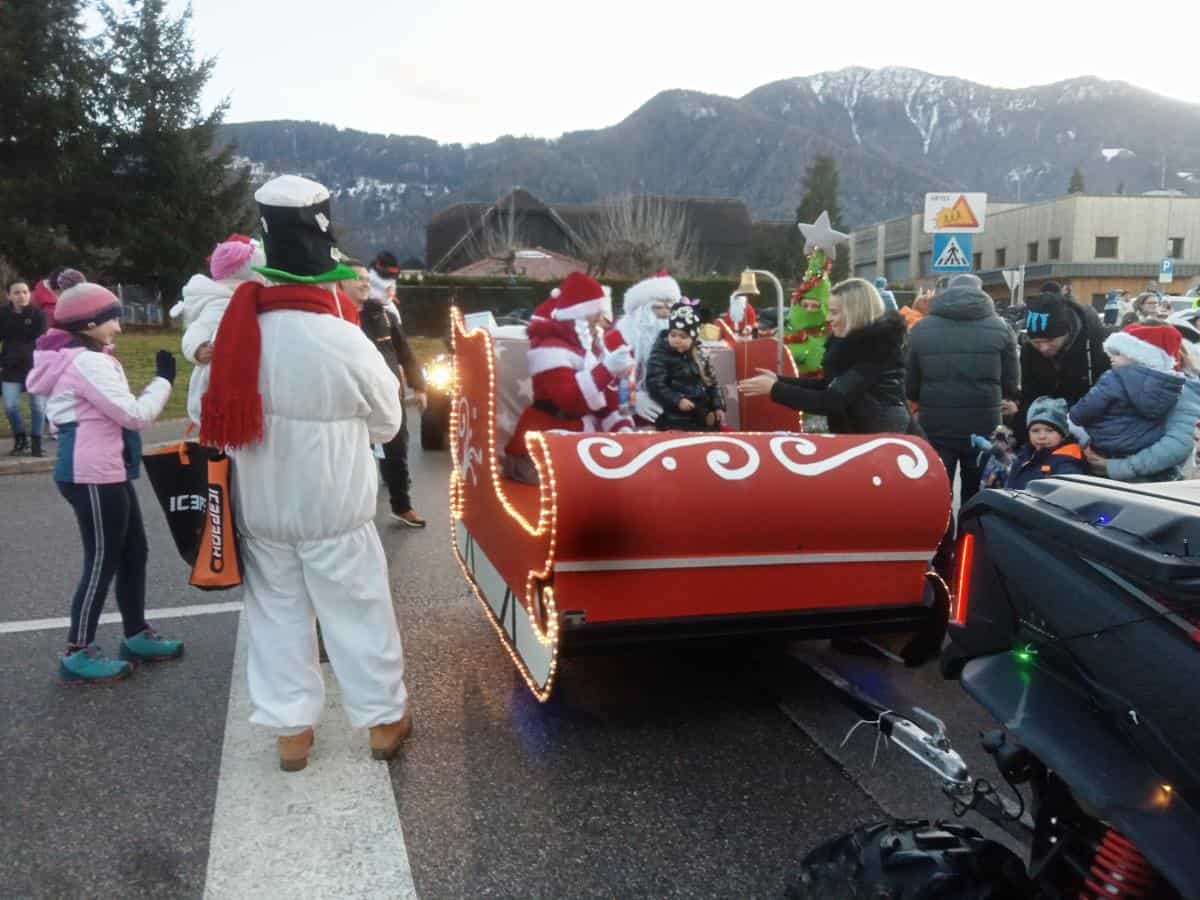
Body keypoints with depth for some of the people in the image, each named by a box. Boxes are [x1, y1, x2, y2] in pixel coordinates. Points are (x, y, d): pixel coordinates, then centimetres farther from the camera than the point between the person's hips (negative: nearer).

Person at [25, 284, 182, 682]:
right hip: (93, 476, -10)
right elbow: (136, 415, -19)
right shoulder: (88, 363, -17)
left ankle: (137, 636, 25)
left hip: (104, 472, 10)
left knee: (134, 552, 15)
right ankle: (77, 654, 8)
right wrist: (163, 379, -8)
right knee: (103, 562, -2)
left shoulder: (82, 359, 15)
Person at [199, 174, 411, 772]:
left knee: (276, 614, 16)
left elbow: (224, 413, -1)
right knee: (356, 612, 11)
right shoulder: (344, 342, -20)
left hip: (259, 506, 4)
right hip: (332, 506, -4)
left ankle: (290, 728, 26)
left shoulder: (238, 331, -8)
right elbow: (388, 422, -7)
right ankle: (384, 719, 25)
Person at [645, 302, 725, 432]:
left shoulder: (700, 356, 8)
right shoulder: (659, 356, -11)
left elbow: (712, 383, 16)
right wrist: (677, 400, -29)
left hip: (703, 418, 7)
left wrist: (718, 406, 6)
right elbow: (655, 384, -20)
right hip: (674, 421, -6)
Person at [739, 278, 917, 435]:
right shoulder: (855, 340, 5)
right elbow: (828, 384, 12)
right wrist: (779, 380, 3)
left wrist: (774, 389, -25)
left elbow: (833, 402, -27)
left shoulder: (876, 348, -22)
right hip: (861, 434, 8)